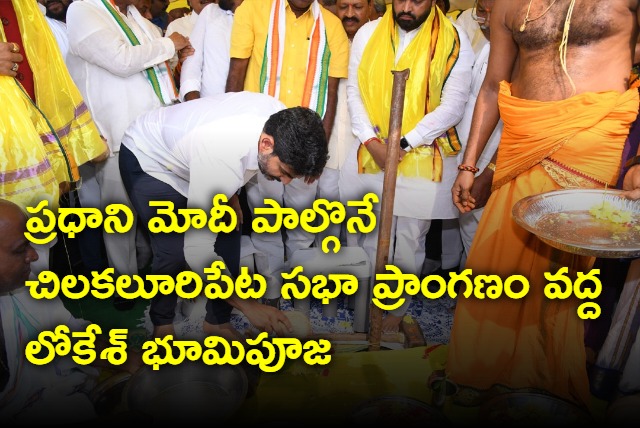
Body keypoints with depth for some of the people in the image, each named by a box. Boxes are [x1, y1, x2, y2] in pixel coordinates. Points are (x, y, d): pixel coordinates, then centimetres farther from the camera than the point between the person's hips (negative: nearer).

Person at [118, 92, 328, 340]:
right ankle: (162, 324, 9)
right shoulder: (221, 160, -44)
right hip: (147, 160, -6)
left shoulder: (280, 119, -23)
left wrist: (231, 194, 2)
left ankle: (217, 321, 15)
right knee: (174, 251, -19)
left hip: (188, 154, 6)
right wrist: (248, 305, -32)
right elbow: (198, 251, -39)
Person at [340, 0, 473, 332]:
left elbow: (453, 105, -7)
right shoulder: (368, 33, 7)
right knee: (372, 239, 8)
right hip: (372, 152, 2)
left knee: (409, 242, 6)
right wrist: (370, 140, -8)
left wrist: (404, 144, -14)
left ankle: (396, 311, 22)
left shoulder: (454, 41, -2)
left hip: (423, 157, -2)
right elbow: (354, 90, 5)